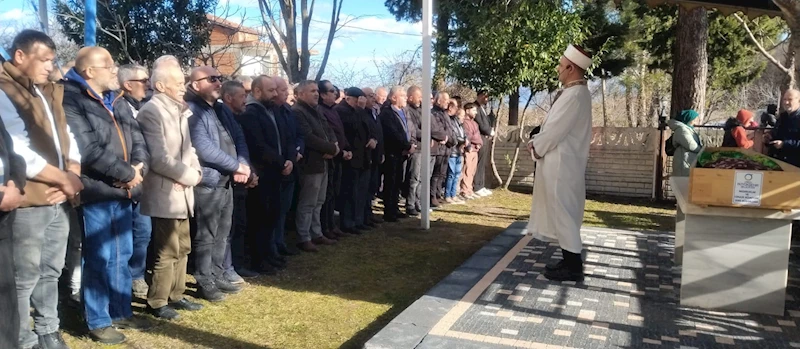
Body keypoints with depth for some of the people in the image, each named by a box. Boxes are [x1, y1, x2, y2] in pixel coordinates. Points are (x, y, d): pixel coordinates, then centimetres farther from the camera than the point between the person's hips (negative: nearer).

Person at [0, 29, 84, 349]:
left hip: (59, 200, 7)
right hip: (28, 203, -7)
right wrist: (64, 179, -11)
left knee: (50, 272, 16)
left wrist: (71, 178, -4)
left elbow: (67, 139, 13)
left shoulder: (50, 93, 14)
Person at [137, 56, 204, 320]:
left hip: (181, 191, 9)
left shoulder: (179, 110, 13)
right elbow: (159, 159, -21)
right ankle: (157, 302, 14)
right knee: (167, 252, -1)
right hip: (164, 193, -9)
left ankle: (175, 295, 28)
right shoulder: (151, 111, -14)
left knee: (182, 248, 15)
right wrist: (189, 176, -12)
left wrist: (195, 172, -2)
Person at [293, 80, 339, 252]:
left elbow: (330, 131, 14)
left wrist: (333, 148, -8)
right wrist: (332, 148, -15)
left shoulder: (316, 112, 17)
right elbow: (309, 138, -23)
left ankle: (316, 234, 25)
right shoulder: (297, 112, -14)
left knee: (318, 203, 16)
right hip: (310, 164, -9)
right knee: (307, 204, -2)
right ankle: (303, 238, 7)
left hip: (323, 163, 9)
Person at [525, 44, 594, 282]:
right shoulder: (577, 92, 13)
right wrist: (538, 142, 6)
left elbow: (556, 130, -20)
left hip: (561, 164, -10)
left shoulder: (574, 95, -20)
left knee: (563, 214, -3)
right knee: (563, 213, 15)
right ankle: (570, 261, 25)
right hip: (561, 162, 10)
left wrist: (535, 146, -5)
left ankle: (573, 267, 6)